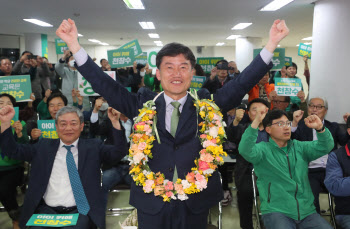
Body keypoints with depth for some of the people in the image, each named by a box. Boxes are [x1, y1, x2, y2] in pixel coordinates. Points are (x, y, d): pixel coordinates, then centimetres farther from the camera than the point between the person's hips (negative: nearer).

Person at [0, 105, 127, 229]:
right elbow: (13, 151, 13)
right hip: (47, 210, 2)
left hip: (80, 211, -1)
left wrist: (115, 122, -17)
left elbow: (118, 153, -4)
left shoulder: (93, 146, 8)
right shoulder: (44, 146, 14)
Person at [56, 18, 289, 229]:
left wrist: (272, 43, -17)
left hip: (196, 202, 0)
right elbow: (106, 86, -5)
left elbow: (242, 83, -8)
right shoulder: (144, 104, 0)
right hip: (151, 202, 0)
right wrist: (74, 44, -13)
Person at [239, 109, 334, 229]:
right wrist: (256, 121, -30)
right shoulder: (263, 149, -1)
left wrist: (320, 128, -16)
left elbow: (325, 147, 4)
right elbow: (245, 151, -21)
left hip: (306, 211, 5)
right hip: (276, 211, -4)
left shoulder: (300, 147, 14)